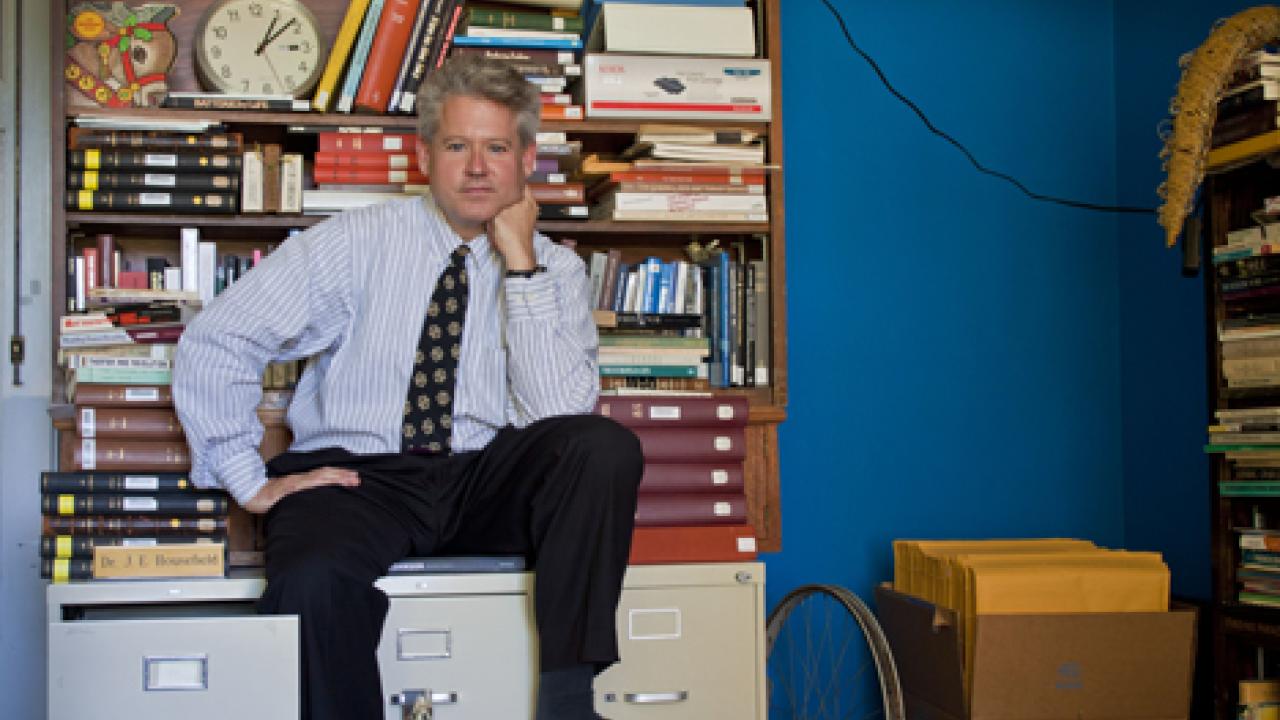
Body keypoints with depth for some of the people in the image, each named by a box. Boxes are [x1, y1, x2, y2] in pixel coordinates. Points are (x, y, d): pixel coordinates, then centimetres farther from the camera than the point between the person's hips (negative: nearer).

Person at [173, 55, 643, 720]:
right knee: (314, 580, -36)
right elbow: (212, 343, -1)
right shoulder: (356, 241, 1)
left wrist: (521, 264, -12)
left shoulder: (555, 270, 6)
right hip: (355, 475, -2)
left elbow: (559, 410, -11)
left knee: (605, 445, -26)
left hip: (488, 488, 2)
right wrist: (249, 482, -7)